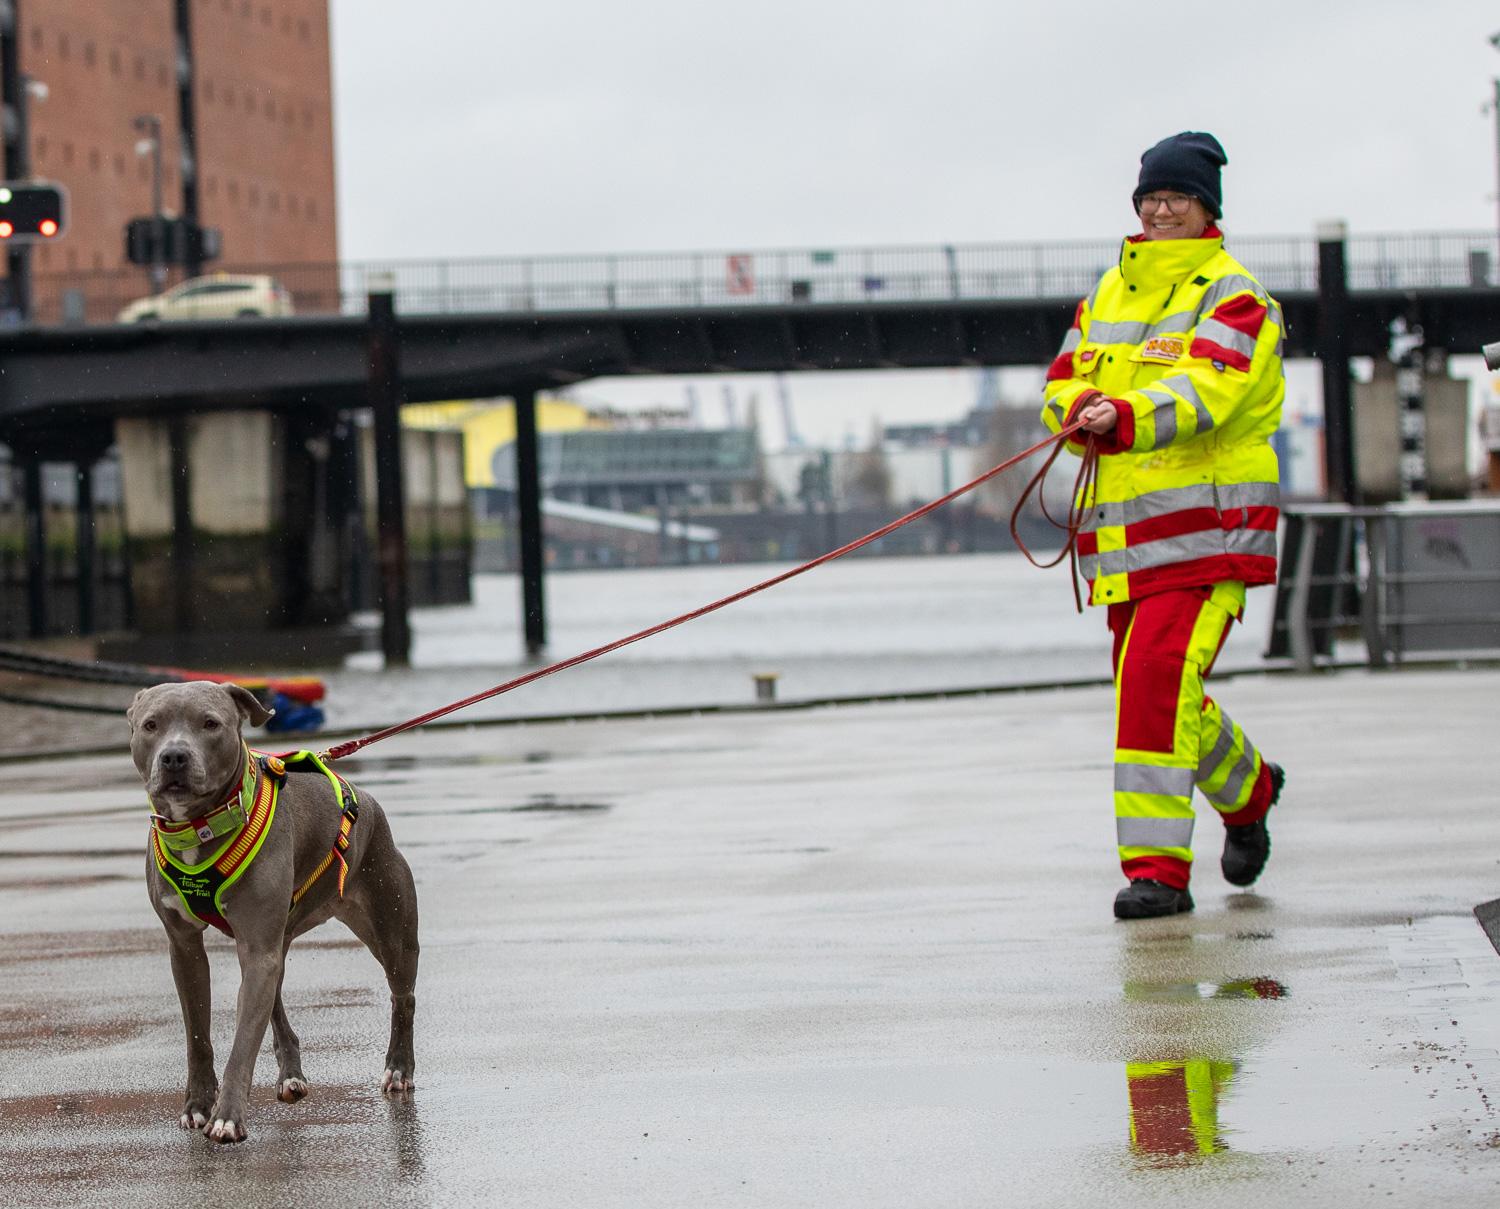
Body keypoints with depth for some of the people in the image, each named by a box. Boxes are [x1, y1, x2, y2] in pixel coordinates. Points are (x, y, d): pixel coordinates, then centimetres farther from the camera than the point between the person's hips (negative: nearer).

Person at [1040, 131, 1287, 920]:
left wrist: (1127, 419, -37)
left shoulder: (1233, 296, -3)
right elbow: (1062, 385, 10)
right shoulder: (1108, 295, 17)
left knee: (1157, 677, -19)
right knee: (1163, 695, 14)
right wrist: (1081, 410, -15)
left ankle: (1157, 866, -18)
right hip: (1123, 530, 7)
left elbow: (1205, 388, -19)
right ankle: (1248, 789, 42)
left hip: (1210, 524, -7)